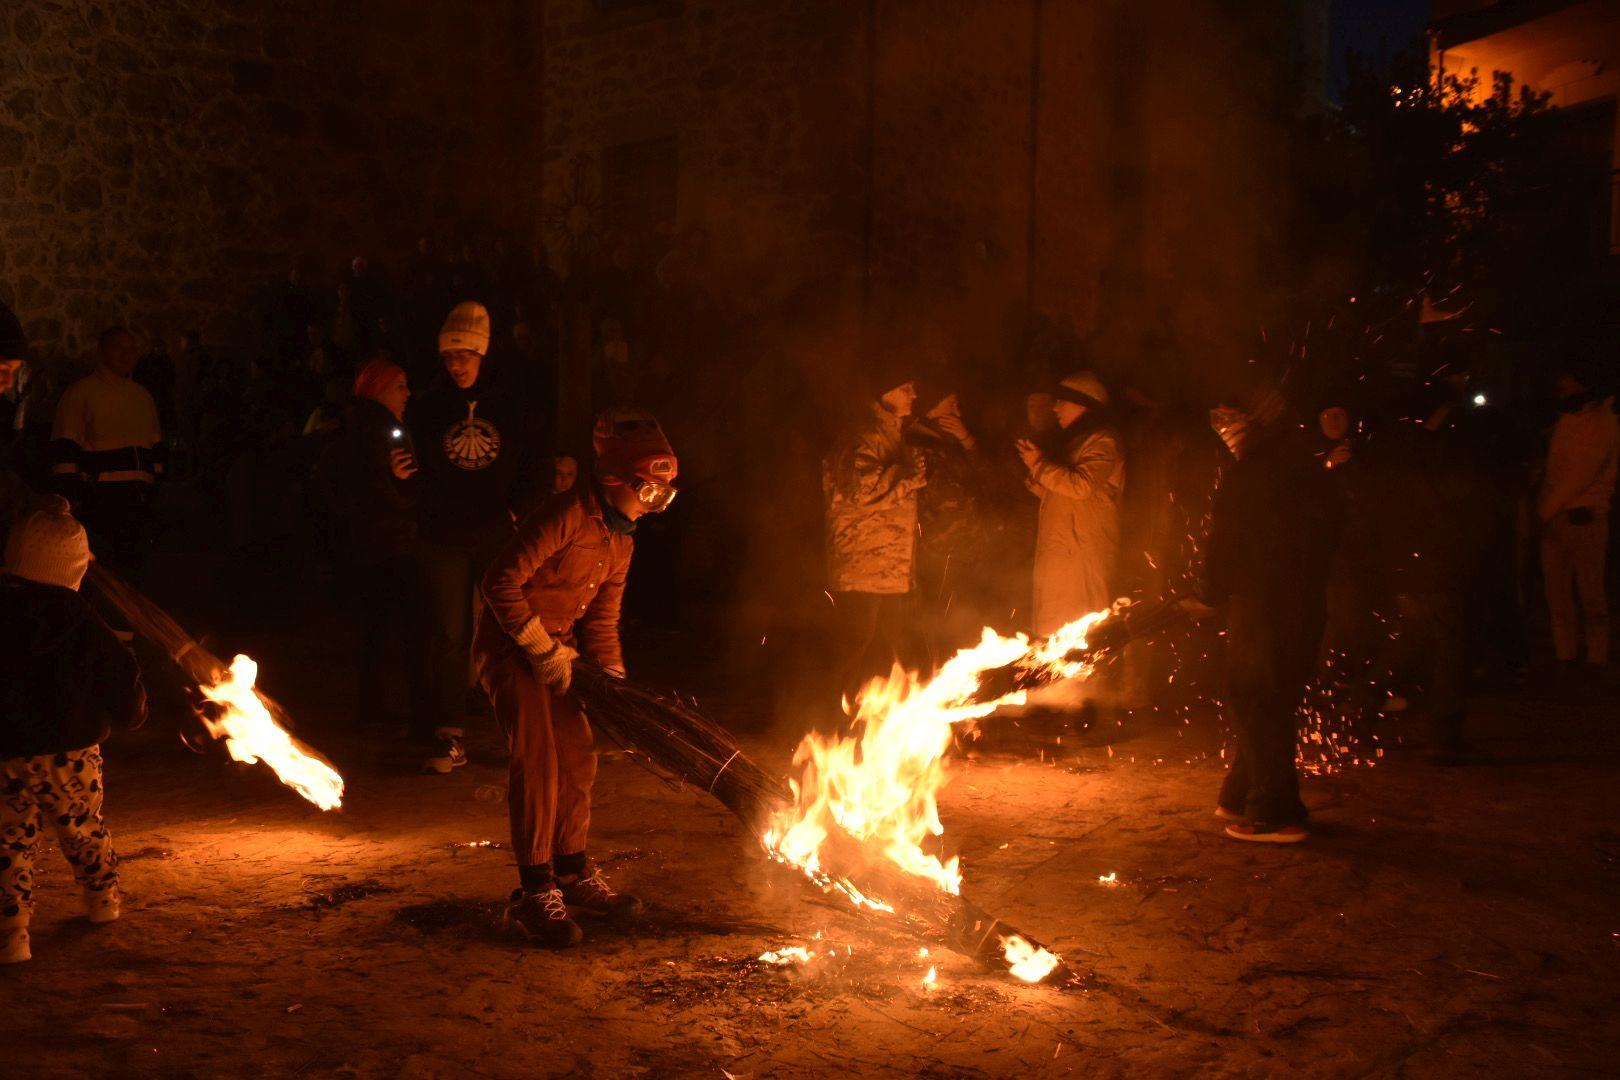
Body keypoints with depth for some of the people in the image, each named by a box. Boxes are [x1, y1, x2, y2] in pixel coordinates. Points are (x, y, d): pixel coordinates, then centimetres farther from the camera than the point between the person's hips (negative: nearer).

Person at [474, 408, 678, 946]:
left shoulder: (621, 540, 8)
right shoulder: (567, 515, -22)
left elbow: (602, 619, 11)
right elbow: (501, 581, -25)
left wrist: (614, 681, 0)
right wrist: (542, 649, -21)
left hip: (554, 651, 9)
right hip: (510, 647, -9)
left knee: (578, 759, 10)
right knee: (538, 762, -15)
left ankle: (573, 874, 24)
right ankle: (534, 895, -9)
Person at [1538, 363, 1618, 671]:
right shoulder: (1566, 420, 18)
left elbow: (1580, 476, -14)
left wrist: (1547, 509, -9)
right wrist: (1543, 510, 12)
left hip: (1583, 518, -7)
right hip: (1553, 519, 7)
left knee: (1590, 593, -3)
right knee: (1557, 592, 6)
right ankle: (1566, 657, 12)